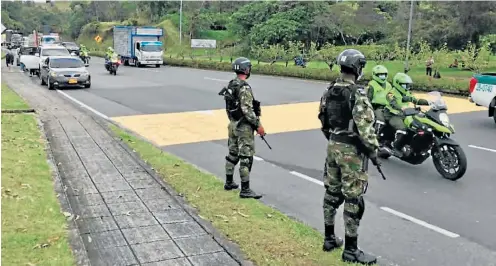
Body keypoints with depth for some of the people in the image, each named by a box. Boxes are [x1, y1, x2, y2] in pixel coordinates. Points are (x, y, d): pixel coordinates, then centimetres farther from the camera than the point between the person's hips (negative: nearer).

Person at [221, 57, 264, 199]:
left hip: (233, 125, 9)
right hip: (244, 127, -9)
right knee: (246, 158, -5)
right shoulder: (244, 87, -21)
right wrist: (258, 125, -18)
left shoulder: (231, 85, 8)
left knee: (232, 154, 18)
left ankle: (229, 183, 29)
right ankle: (245, 190, -2)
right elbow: (247, 110, -25)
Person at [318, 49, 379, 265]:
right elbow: (365, 127, -23)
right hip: (351, 149, -8)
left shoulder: (329, 91, 6)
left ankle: (329, 238, 28)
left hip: (332, 146, 8)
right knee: (353, 199, -1)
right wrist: (373, 151, -13)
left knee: (332, 193, 17)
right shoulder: (357, 94, -19)